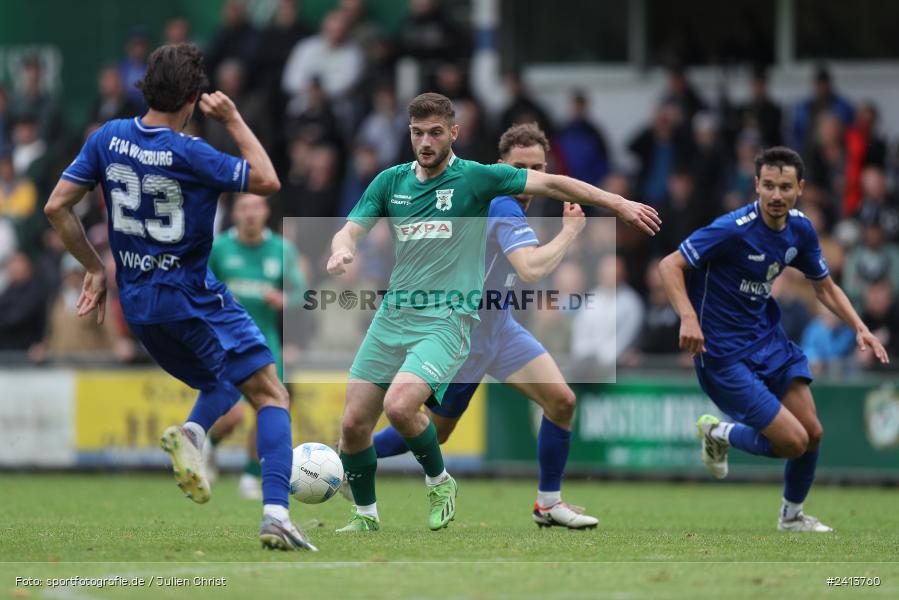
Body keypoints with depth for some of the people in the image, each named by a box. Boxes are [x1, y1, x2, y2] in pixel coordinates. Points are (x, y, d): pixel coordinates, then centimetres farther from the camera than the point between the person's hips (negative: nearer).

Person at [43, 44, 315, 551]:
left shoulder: (108, 139, 0)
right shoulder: (190, 154, -18)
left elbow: (57, 207, 3)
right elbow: (267, 181, -8)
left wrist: (96, 269, 11)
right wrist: (234, 120, 0)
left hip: (138, 304, 6)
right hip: (194, 298, -6)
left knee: (222, 385, 25)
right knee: (271, 396, -2)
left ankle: (192, 433, -11)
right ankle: (276, 513, -21)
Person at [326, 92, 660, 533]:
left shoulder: (475, 178, -4)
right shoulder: (390, 181, 8)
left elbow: (550, 183, -4)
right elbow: (351, 229, 5)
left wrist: (618, 204, -8)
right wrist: (341, 251, -20)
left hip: (446, 319, -5)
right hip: (393, 315, 5)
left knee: (399, 404, -26)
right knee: (354, 423, 1)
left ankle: (439, 482, 0)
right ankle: (365, 515, 22)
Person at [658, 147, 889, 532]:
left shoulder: (800, 229, 0)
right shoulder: (734, 229, -23)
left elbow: (825, 287, 14)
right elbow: (670, 265, -23)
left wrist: (859, 327, 0)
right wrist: (688, 318, -37)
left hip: (768, 340, 7)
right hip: (724, 353, -7)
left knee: (813, 433, 5)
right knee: (793, 440, -12)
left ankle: (793, 516, 30)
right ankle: (719, 433, 16)